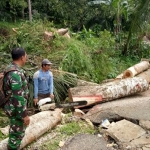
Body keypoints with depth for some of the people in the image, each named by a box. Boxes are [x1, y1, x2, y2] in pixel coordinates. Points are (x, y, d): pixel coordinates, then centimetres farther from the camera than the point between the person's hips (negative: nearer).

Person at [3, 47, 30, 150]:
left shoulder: (12, 69, 6)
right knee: (17, 133, 4)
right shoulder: (15, 73, -27)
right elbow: (18, 97, -27)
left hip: (13, 107, 10)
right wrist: (25, 115, -21)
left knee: (15, 131, 24)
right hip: (16, 109, -10)